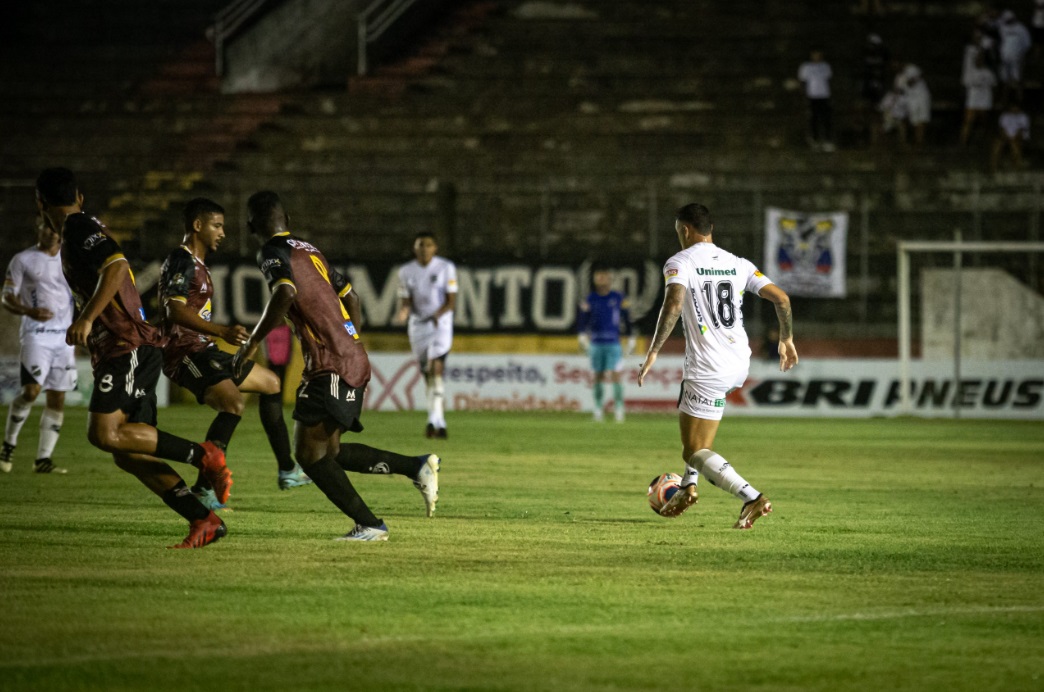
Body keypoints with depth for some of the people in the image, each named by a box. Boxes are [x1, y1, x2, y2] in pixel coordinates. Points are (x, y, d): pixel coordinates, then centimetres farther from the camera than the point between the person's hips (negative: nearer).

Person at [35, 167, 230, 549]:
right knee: (128, 455, 4)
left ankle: (203, 456, -15)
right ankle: (205, 521, 0)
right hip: (127, 352, 10)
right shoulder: (82, 229, 23)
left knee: (105, 434, -21)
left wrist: (87, 318, -28)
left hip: (128, 347, -10)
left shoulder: (78, 228, -6)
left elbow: (116, 266, -23)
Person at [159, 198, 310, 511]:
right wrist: (222, 331, -35)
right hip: (185, 353, -11)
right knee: (233, 403, -31)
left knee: (271, 383, 20)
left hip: (202, 350, 11)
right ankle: (202, 490, -33)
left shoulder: (197, 264, 19)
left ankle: (287, 471, 27)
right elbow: (176, 310, -26)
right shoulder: (181, 261, -13)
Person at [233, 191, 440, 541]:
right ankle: (417, 466, 8)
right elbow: (350, 297, 25)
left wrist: (252, 343, -21)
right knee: (330, 451, 15)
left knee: (309, 453, -5)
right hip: (354, 358, 9)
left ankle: (369, 525, -7)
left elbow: (285, 293, -27)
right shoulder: (308, 249, 20)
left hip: (330, 365, -9)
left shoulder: (274, 253, -7)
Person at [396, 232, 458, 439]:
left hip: (441, 323, -4)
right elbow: (406, 301, 5)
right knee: (427, 374, 6)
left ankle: (435, 420, -30)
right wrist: (404, 311, -19)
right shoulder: (406, 271, 5)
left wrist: (438, 314, -24)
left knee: (435, 368, -22)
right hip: (418, 324, 4)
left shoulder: (446, 268, -3)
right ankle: (439, 424, 14)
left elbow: (451, 301, -5)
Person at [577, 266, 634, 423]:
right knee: (598, 377, 5)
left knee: (615, 376, -10)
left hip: (613, 343, -2)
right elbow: (583, 320, 5)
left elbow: (627, 320, 8)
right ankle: (598, 408, 13)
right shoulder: (590, 299, 5)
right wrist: (583, 336, -10)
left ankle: (619, 408, -6)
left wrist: (631, 340, 9)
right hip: (596, 343, 2)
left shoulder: (618, 298, 3)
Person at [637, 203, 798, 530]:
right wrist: (787, 340, 19)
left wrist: (653, 352, -20)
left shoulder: (679, 263, -5)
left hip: (708, 370, -7)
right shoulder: (738, 264, 11)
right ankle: (689, 484, 32)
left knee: (694, 452, 0)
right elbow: (780, 298, 5)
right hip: (740, 363, 7)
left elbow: (673, 305, -23)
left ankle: (752, 498, -18)